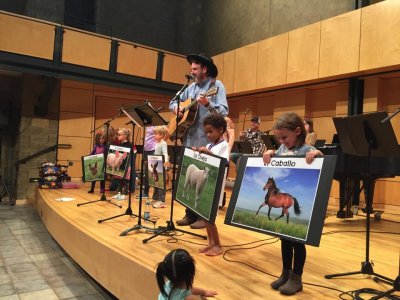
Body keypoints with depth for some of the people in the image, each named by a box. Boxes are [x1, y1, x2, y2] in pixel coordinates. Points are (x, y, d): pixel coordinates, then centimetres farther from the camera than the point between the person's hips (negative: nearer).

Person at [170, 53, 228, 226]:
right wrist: (176, 107, 1)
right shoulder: (191, 88, 15)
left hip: (207, 141, -6)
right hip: (189, 140, 7)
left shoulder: (216, 85, -4)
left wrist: (208, 104, -32)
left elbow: (224, 111, -15)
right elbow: (173, 102, 24)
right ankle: (191, 214, 24)